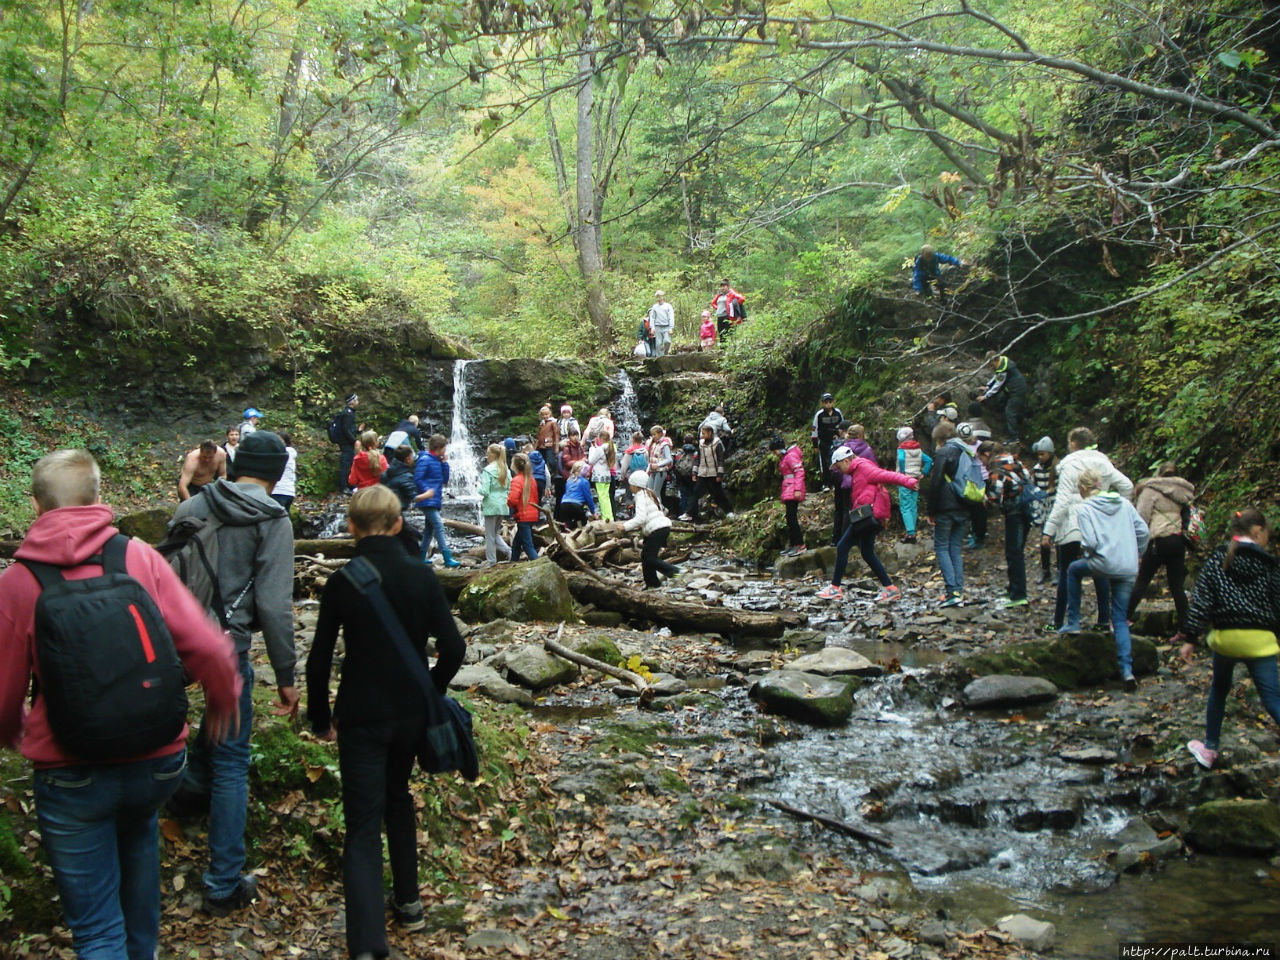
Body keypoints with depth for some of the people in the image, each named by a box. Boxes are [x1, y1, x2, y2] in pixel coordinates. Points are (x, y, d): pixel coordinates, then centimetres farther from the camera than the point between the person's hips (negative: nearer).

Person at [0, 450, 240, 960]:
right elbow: (205, 646, -13)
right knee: (137, 838, 35)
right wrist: (223, 698, 8)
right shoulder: (138, 557, -9)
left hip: (70, 775, -2)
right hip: (159, 760, 2)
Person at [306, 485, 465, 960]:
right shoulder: (423, 577, -4)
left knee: (362, 824, 0)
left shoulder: (342, 583, -10)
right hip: (411, 713, 3)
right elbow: (452, 648, -7)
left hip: (361, 717, -3)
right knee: (397, 797, 26)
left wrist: (321, 718, 7)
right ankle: (408, 902, 36)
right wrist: (430, 694, 10)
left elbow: (319, 660, -6)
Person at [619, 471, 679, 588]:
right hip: (661, 527, 10)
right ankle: (651, 583, 20)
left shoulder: (641, 496, -12)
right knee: (645, 555, 14)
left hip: (658, 529, -10)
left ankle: (673, 571, -11)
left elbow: (641, 518, -22)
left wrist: (625, 526, -17)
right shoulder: (648, 493, 18)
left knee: (649, 557, -11)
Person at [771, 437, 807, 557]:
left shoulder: (791, 456, -10)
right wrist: (783, 494, 23)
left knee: (791, 517, -14)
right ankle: (793, 545, 14)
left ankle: (800, 545, -13)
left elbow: (799, 472, -17)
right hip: (788, 492, 10)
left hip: (793, 492, -10)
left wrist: (797, 489, -23)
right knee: (790, 518, 10)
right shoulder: (784, 457, 21)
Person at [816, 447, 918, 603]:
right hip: (867, 518, 10)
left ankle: (835, 588, 0)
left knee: (842, 547, -5)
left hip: (867, 514, -10)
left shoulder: (863, 467, -7)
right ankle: (889, 588, 14)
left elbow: (885, 475, -17)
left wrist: (907, 481, -31)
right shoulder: (858, 471, 22)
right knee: (867, 554, 14)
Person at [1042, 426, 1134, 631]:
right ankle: (1104, 620, 12)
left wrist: (1049, 530, -13)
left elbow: (1062, 500, -14)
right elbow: (1127, 486, 8)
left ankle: (1058, 622, 5)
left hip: (1072, 527, -5)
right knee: (1100, 572, 11)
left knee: (1066, 574, 1)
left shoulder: (1070, 464, -9)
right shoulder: (1103, 463, 9)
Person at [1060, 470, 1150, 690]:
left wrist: (1083, 546, 9)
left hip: (1105, 563, -5)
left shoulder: (1085, 509, -2)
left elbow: (1090, 542, -13)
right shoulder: (1124, 503, 13)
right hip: (1128, 570, 5)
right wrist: (1134, 555, 20)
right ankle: (1127, 669, -1)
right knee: (1120, 619, 12)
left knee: (1073, 569, 28)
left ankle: (1073, 622, 27)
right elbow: (1143, 532, 8)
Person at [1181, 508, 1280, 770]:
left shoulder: (1216, 559, 2)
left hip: (1224, 637, 2)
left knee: (1219, 689, 22)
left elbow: (1201, 601, -2)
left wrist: (1191, 639, 0)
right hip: (1259, 639, -2)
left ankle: (1209, 748, 28)